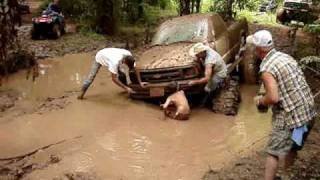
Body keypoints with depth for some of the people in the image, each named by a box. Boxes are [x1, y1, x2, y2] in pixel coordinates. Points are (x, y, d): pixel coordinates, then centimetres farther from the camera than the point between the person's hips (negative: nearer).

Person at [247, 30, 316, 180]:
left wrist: (260, 100, -5)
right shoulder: (285, 56, 8)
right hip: (308, 111, 9)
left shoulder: (266, 68, -18)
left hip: (292, 116, -9)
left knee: (273, 152, 3)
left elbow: (273, 98, -26)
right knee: (292, 147, 25)